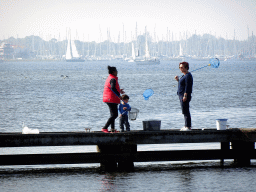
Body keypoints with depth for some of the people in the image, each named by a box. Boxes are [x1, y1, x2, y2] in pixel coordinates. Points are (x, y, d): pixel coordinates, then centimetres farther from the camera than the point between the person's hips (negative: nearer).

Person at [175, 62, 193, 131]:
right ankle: (186, 126, 18)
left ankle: (188, 126, -11)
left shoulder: (188, 76, -15)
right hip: (181, 95, 11)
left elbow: (187, 86, -20)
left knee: (185, 111, -11)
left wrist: (185, 96, -24)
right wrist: (178, 80, 11)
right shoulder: (184, 75, 16)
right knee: (185, 111, 13)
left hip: (185, 96, -11)